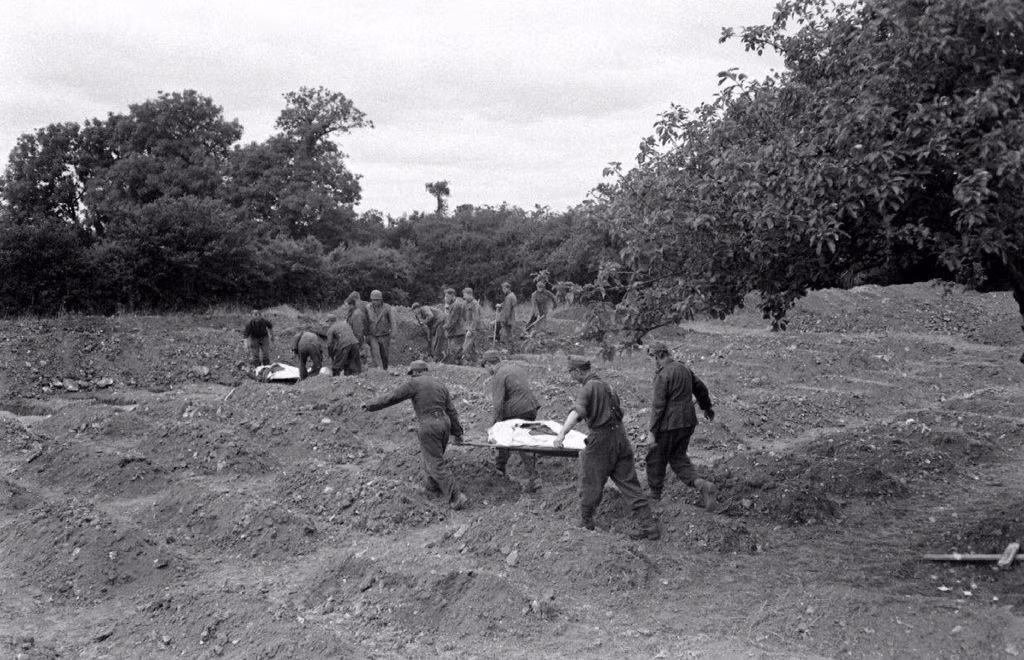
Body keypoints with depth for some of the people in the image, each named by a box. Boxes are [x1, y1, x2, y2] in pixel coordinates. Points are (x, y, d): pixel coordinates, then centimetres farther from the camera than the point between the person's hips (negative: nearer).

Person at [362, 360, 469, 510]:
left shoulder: (414, 384, -2)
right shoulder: (439, 385, 16)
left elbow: (392, 397, -4)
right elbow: (451, 411, 14)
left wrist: (370, 405, 6)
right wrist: (457, 433, 18)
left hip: (429, 426, -7)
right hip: (444, 423, 7)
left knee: (436, 464, -1)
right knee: (434, 456, 27)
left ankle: (456, 497, -6)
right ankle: (433, 485, 43)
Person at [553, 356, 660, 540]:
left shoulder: (588, 388, -11)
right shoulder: (605, 385, 17)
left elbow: (577, 412, -29)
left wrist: (562, 433, -42)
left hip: (601, 439, -8)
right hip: (620, 435, 8)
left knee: (591, 483, 10)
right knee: (628, 482, 7)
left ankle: (585, 522, 23)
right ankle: (649, 525, 2)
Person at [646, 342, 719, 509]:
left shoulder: (663, 375, -17)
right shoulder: (683, 369, 8)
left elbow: (658, 405, -20)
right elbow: (701, 388, 21)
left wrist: (652, 431, -16)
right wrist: (707, 407, 38)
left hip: (669, 425, -8)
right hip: (687, 422, 8)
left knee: (656, 459, 11)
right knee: (678, 458, 16)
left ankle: (654, 494, 24)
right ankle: (701, 484, -6)